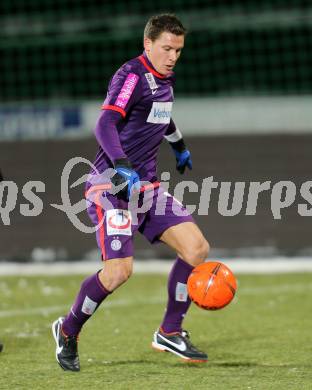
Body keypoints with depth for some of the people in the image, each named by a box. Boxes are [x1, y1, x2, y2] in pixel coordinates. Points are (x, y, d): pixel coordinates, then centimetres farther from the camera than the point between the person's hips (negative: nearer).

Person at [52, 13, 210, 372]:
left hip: (145, 185, 9)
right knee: (119, 270, -18)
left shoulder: (165, 79, 14)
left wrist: (180, 147, 52)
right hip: (110, 186, -9)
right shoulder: (131, 75, -14)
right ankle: (67, 331, 6)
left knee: (196, 248, -4)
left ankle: (170, 332, 9)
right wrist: (125, 170, -38)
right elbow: (105, 125, -26)